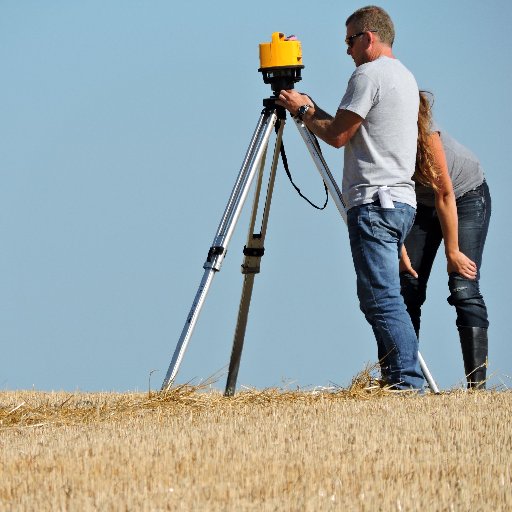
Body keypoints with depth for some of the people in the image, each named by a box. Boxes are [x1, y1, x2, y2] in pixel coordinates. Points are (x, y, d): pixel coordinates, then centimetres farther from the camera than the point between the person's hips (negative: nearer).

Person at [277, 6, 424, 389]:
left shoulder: (369, 74, -8)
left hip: (374, 202, -10)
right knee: (382, 298, 10)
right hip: (402, 200, 10)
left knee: (381, 298, -13)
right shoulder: (406, 77, 22)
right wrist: (311, 108, 24)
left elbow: (338, 135, -9)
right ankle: (395, 380, 8)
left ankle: (408, 383, -19)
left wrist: (301, 111, 6)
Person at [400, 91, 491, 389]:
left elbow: (444, 194, -27)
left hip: (465, 194, -5)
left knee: (464, 288, -18)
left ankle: (478, 384, -23)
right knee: (406, 286, -7)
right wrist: (400, 250, -18)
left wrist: (453, 252, -22)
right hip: (421, 203, 5)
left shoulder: (424, 132, -34)